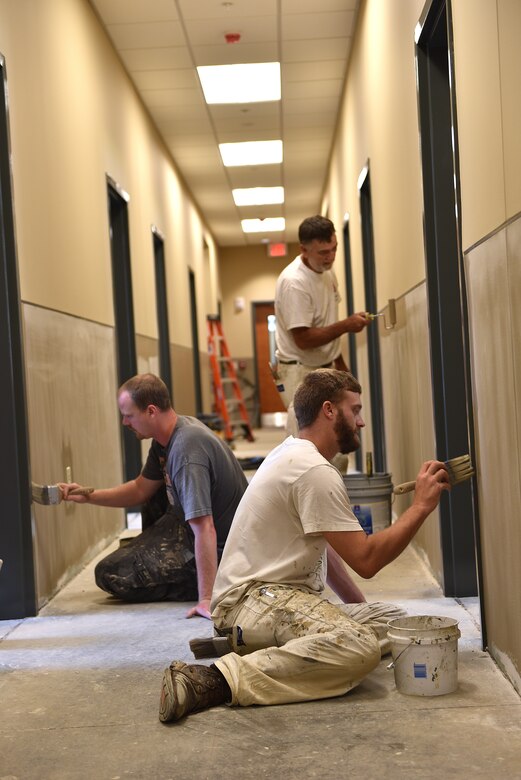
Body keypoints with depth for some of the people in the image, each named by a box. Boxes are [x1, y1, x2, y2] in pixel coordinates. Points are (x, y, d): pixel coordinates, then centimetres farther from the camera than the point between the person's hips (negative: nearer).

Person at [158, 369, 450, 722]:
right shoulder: (315, 471, -14)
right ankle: (215, 680, -32)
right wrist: (422, 506, -7)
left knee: (397, 621, 2)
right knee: (359, 646, -35)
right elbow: (366, 559, -15)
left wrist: (358, 604, 19)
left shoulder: (293, 454, 19)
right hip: (255, 598, -10)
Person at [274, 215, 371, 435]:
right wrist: (346, 325, -23)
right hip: (300, 372, -8)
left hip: (325, 368, 8)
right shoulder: (293, 282, -21)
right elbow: (303, 339, -23)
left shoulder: (327, 272, 6)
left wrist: (340, 363, 19)